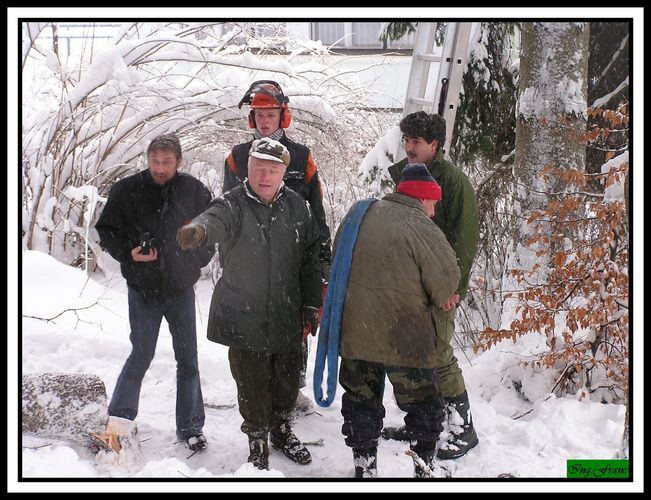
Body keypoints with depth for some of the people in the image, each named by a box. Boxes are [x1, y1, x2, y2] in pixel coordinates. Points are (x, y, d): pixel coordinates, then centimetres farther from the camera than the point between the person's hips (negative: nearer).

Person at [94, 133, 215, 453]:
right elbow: (106, 230, 3)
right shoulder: (127, 191, -6)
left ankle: (190, 427, 18)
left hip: (181, 288, 2)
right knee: (141, 355, -2)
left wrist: (198, 260, -1)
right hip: (143, 288, -1)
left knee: (187, 358, 7)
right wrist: (128, 253, -13)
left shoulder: (194, 192, -3)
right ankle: (119, 420, 11)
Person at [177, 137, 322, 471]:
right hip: (244, 317, -3)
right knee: (252, 386, 5)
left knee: (288, 379, 17)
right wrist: (198, 230, -60)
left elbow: (310, 258, 9)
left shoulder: (296, 207, 1)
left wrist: (311, 304, 10)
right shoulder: (232, 206, -11)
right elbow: (214, 221, -36)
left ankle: (282, 431, 41)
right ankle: (257, 444, 27)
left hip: (287, 316, 3)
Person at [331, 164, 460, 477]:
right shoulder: (421, 228, -14)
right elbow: (447, 281, -9)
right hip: (404, 339, -5)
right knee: (424, 409, 11)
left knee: (361, 405, 16)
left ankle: (364, 471, 24)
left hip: (355, 333, 6)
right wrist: (434, 300, 14)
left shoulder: (359, 216, 5)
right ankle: (424, 471, 17)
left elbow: (338, 264, 16)